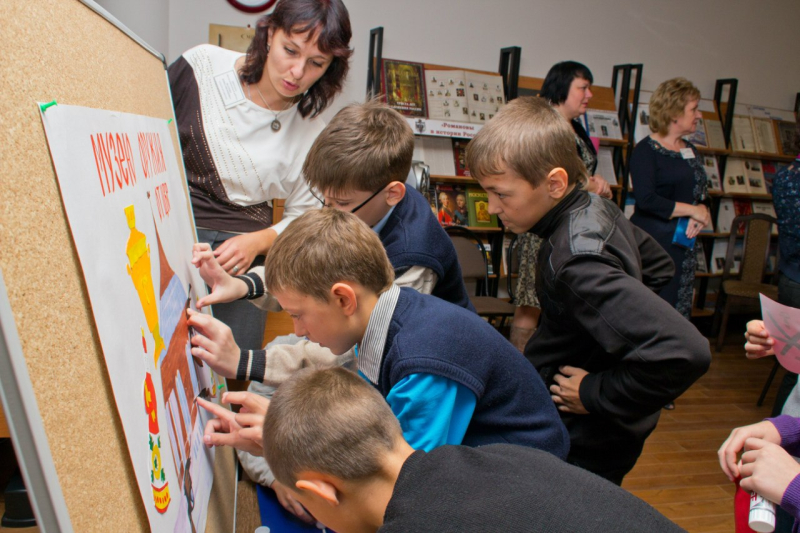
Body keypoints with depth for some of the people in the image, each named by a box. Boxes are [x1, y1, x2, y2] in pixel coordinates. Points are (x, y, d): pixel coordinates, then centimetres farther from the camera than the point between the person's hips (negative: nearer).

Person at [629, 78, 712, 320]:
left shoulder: (690, 150, 16)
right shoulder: (646, 150, -8)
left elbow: (702, 193, 17)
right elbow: (646, 199, -20)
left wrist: (702, 212, -6)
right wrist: (692, 210, -13)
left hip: (684, 245, 8)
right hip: (651, 245, -7)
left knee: (678, 313, 9)